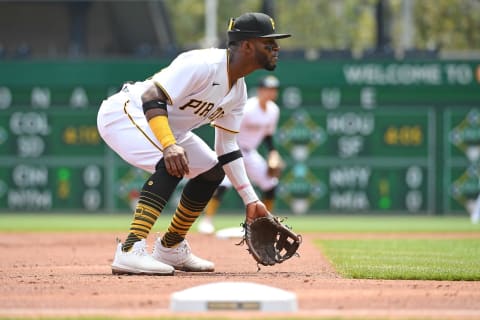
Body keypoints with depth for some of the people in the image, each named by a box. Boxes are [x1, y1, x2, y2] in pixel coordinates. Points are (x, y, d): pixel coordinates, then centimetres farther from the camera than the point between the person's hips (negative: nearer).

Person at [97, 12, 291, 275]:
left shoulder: (239, 91, 3)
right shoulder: (203, 65, -27)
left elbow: (226, 148, 10)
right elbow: (153, 98, -34)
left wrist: (251, 200, 6)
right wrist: (169, 145, -47)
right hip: (122, 112, -10)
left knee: (212, 170, 13)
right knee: (173, 163, -32)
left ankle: (170, 248, 23)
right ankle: (130, 251, -39)